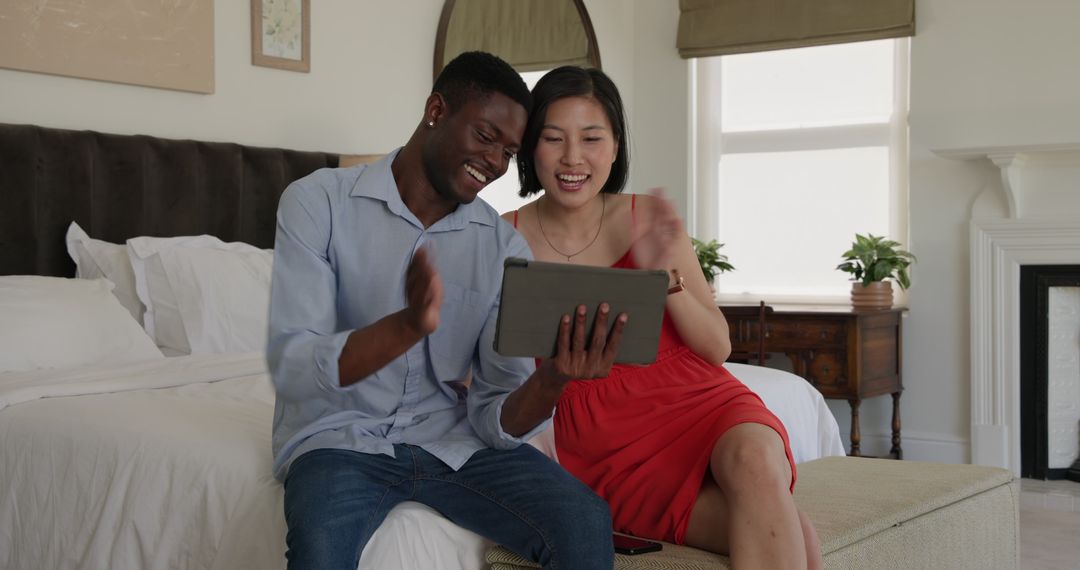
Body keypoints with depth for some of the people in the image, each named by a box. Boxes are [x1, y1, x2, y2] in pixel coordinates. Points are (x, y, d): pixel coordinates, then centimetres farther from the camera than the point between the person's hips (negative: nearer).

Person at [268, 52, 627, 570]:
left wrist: (550, 381, -27)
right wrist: (410, 325, -35)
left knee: (585, 523, -21)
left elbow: (497, 419, -4)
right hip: (340, 436, -3)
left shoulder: (506, 248, 0)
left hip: (451, 438, 4)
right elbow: (291, 369, -18)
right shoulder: (318, 202, -8)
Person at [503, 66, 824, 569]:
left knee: (754, 457, -35)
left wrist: (665, 275, -12)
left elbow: (717, 348, 4)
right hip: (610, 446, -2)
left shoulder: (649, 219, 4)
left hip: (699, 400, 2)